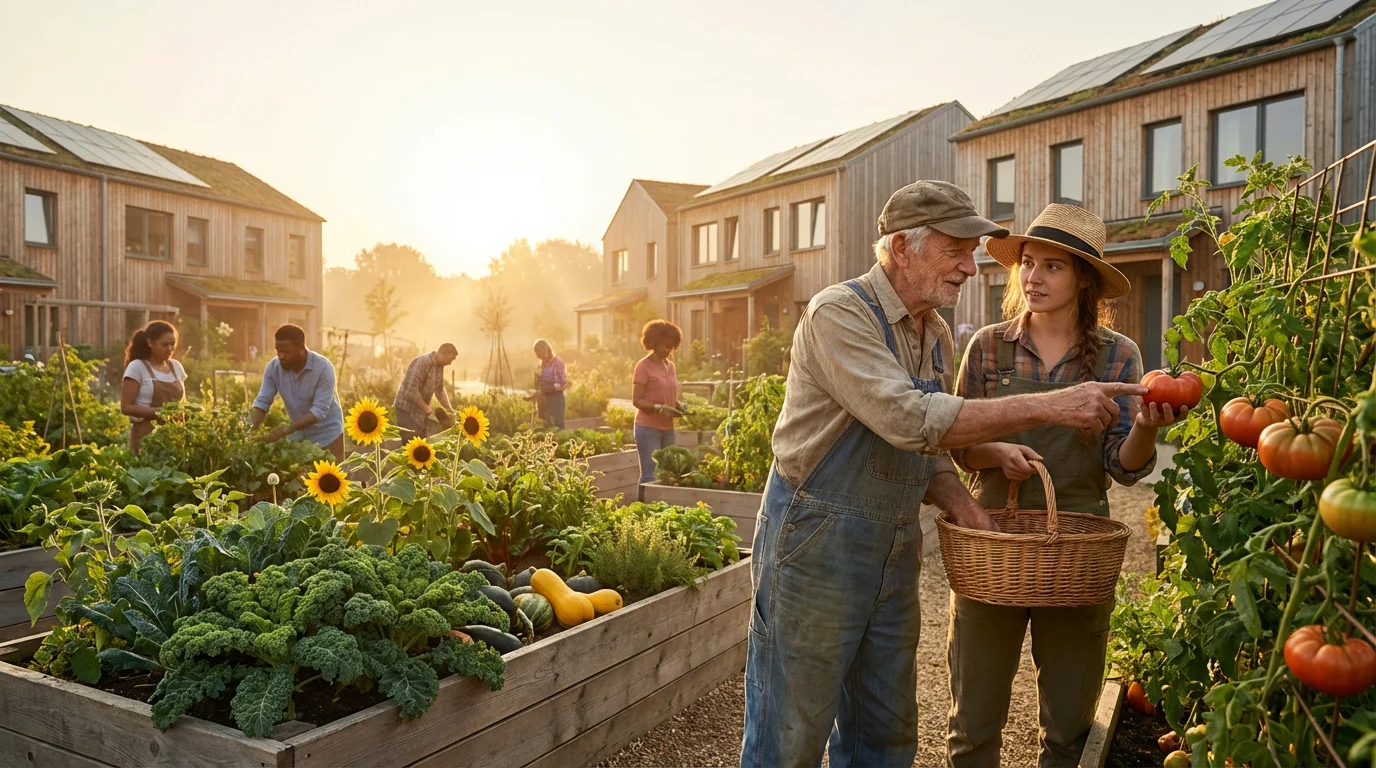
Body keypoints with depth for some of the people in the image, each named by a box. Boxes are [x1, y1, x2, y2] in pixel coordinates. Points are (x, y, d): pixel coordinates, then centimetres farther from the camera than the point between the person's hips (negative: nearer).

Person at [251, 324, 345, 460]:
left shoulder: (323, 368, -25)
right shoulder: (273, 367, -11)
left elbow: (320, 410, -29)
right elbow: (262, 402, -9)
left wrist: (286, 430, -37)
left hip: (327, 434, -4)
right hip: (299, 434, 4)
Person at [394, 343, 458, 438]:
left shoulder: (439, 366, 4)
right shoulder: (421, 363, -24)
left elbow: (439, 390, 15)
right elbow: (411, 391, -29)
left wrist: (449, 409, 8)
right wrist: (426, 407, -22)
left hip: (421, 409, 9)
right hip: (408, 408, -9)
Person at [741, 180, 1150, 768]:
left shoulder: (937, 337, 10)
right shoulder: (839, 314, -17)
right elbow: (911, 420, -29)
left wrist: (961, 505, -3)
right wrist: (1050, 406, -28)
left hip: (895, 552, 8)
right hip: (817, 542, -7)